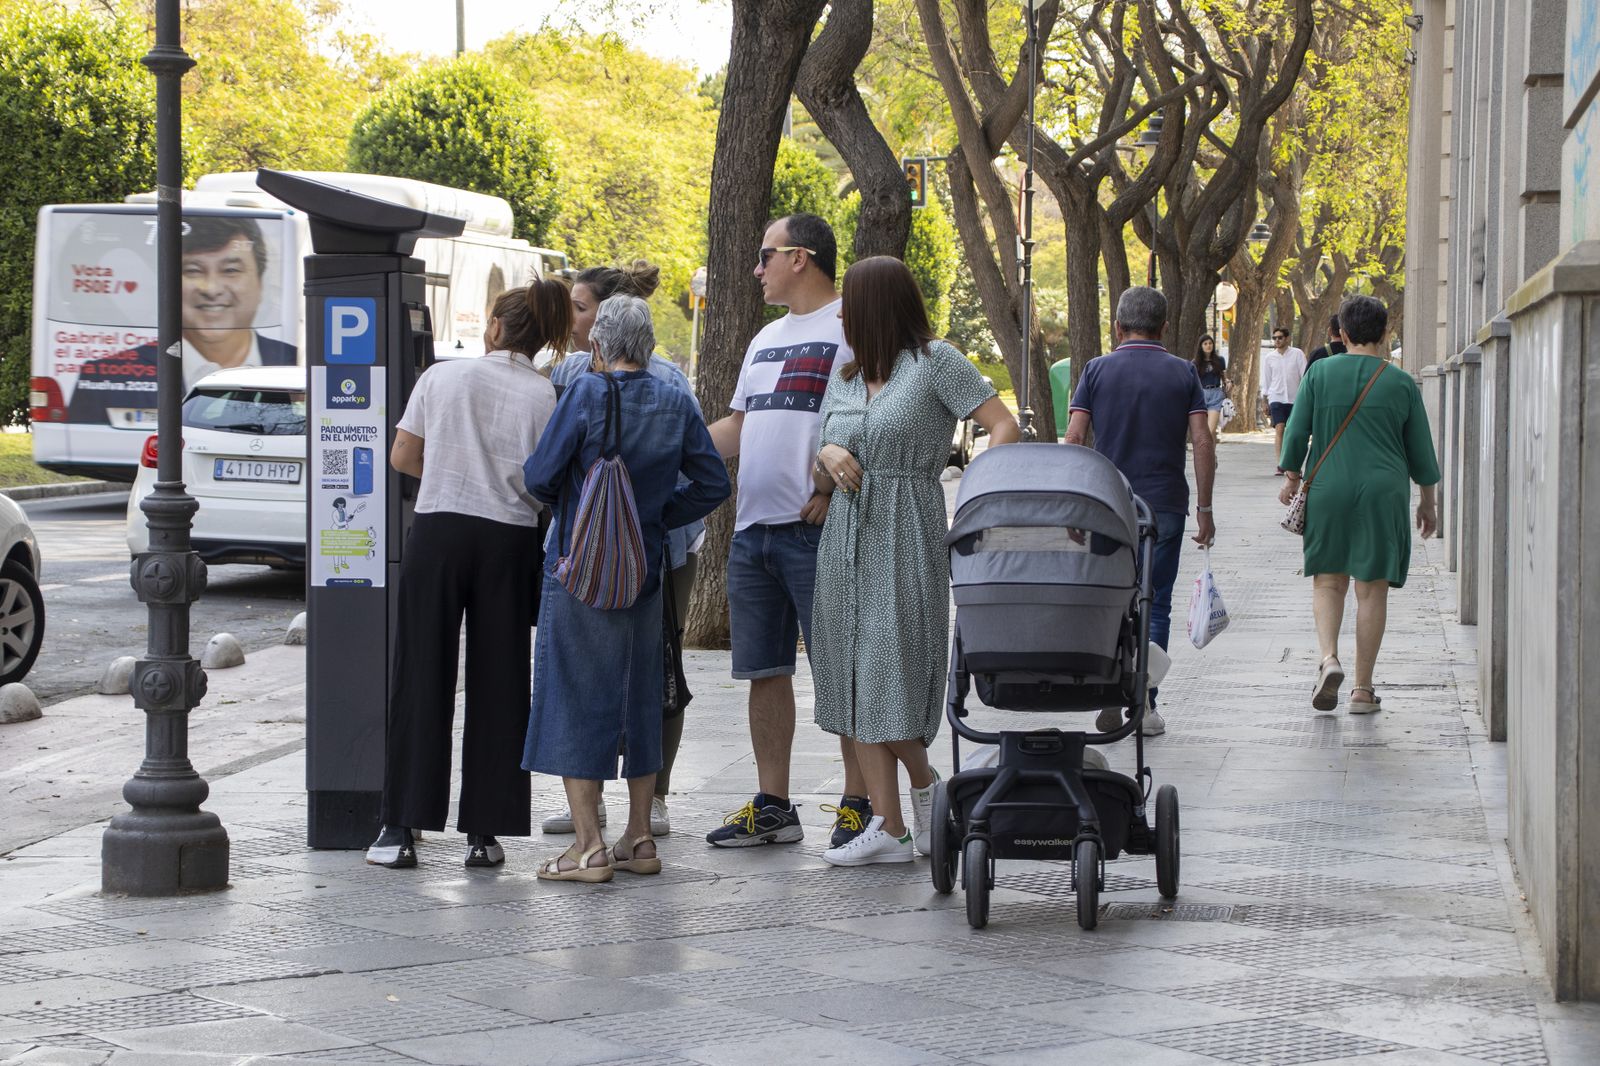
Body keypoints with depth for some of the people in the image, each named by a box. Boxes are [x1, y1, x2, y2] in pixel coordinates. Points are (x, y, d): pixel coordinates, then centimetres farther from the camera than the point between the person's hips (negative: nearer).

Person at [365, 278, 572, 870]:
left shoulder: (442, 376, 3)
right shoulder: (544, 396, 0)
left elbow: (403, 458, 6)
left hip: (438, 531, 0)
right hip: (509, 540, 0)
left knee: (422, 678, 5)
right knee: (497, 683, 6)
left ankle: (402, 829, 4)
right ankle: (485, 832, 7)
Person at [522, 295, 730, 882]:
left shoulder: (585, 394, -12)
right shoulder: (676, 404, 2)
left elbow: (540, 474, -13)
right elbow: (713, 484, 4)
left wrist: (562, 500, 8)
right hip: (645, 572, 5)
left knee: (576, 699, -1)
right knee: (639, 698, 14)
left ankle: (588, 845, -5)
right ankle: (639, 839, 18)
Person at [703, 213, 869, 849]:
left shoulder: (849, 328, -7)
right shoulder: (767, 339, 22)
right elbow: (737, 427, 27)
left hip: (816, 530, -9)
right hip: (752, 529, 9)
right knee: (764, 670, 10)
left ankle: (858, 806, 2)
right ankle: (772, 806, 17)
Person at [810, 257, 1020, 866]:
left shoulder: (934, 361, -3)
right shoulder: (845, 375, 16)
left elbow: (1004, 427, -9)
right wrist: (828, 456, -5)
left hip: (907, 540, -7)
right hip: (845, 539, 7)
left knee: (891, 675, -10)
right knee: (855, 680, 1)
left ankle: (925, 785, 16)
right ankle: (889, 828, 2)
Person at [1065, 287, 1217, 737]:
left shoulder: (1097, 370, 1)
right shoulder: (1182, 373, 1)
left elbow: (1074, 438, -3)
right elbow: (1202, 442, -4)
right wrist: (1204, 507, 2)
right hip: (1164, 506, 0)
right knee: (1155, 606, 6)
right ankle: (1143, 705, 4)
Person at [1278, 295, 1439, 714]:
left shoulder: (1320, 373, 0)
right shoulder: (1401, 384, 2)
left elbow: (1296, 433, 2)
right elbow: (1421, 452, 8)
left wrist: (1291, 478, 17)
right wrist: (1428, 503, 20)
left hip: (1328, 491, 0)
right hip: (1384, 492, 0)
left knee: (1327, 579, 12)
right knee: (1373, 588, 4)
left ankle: (1328, 658, -12)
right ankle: (1363, 689, 5)